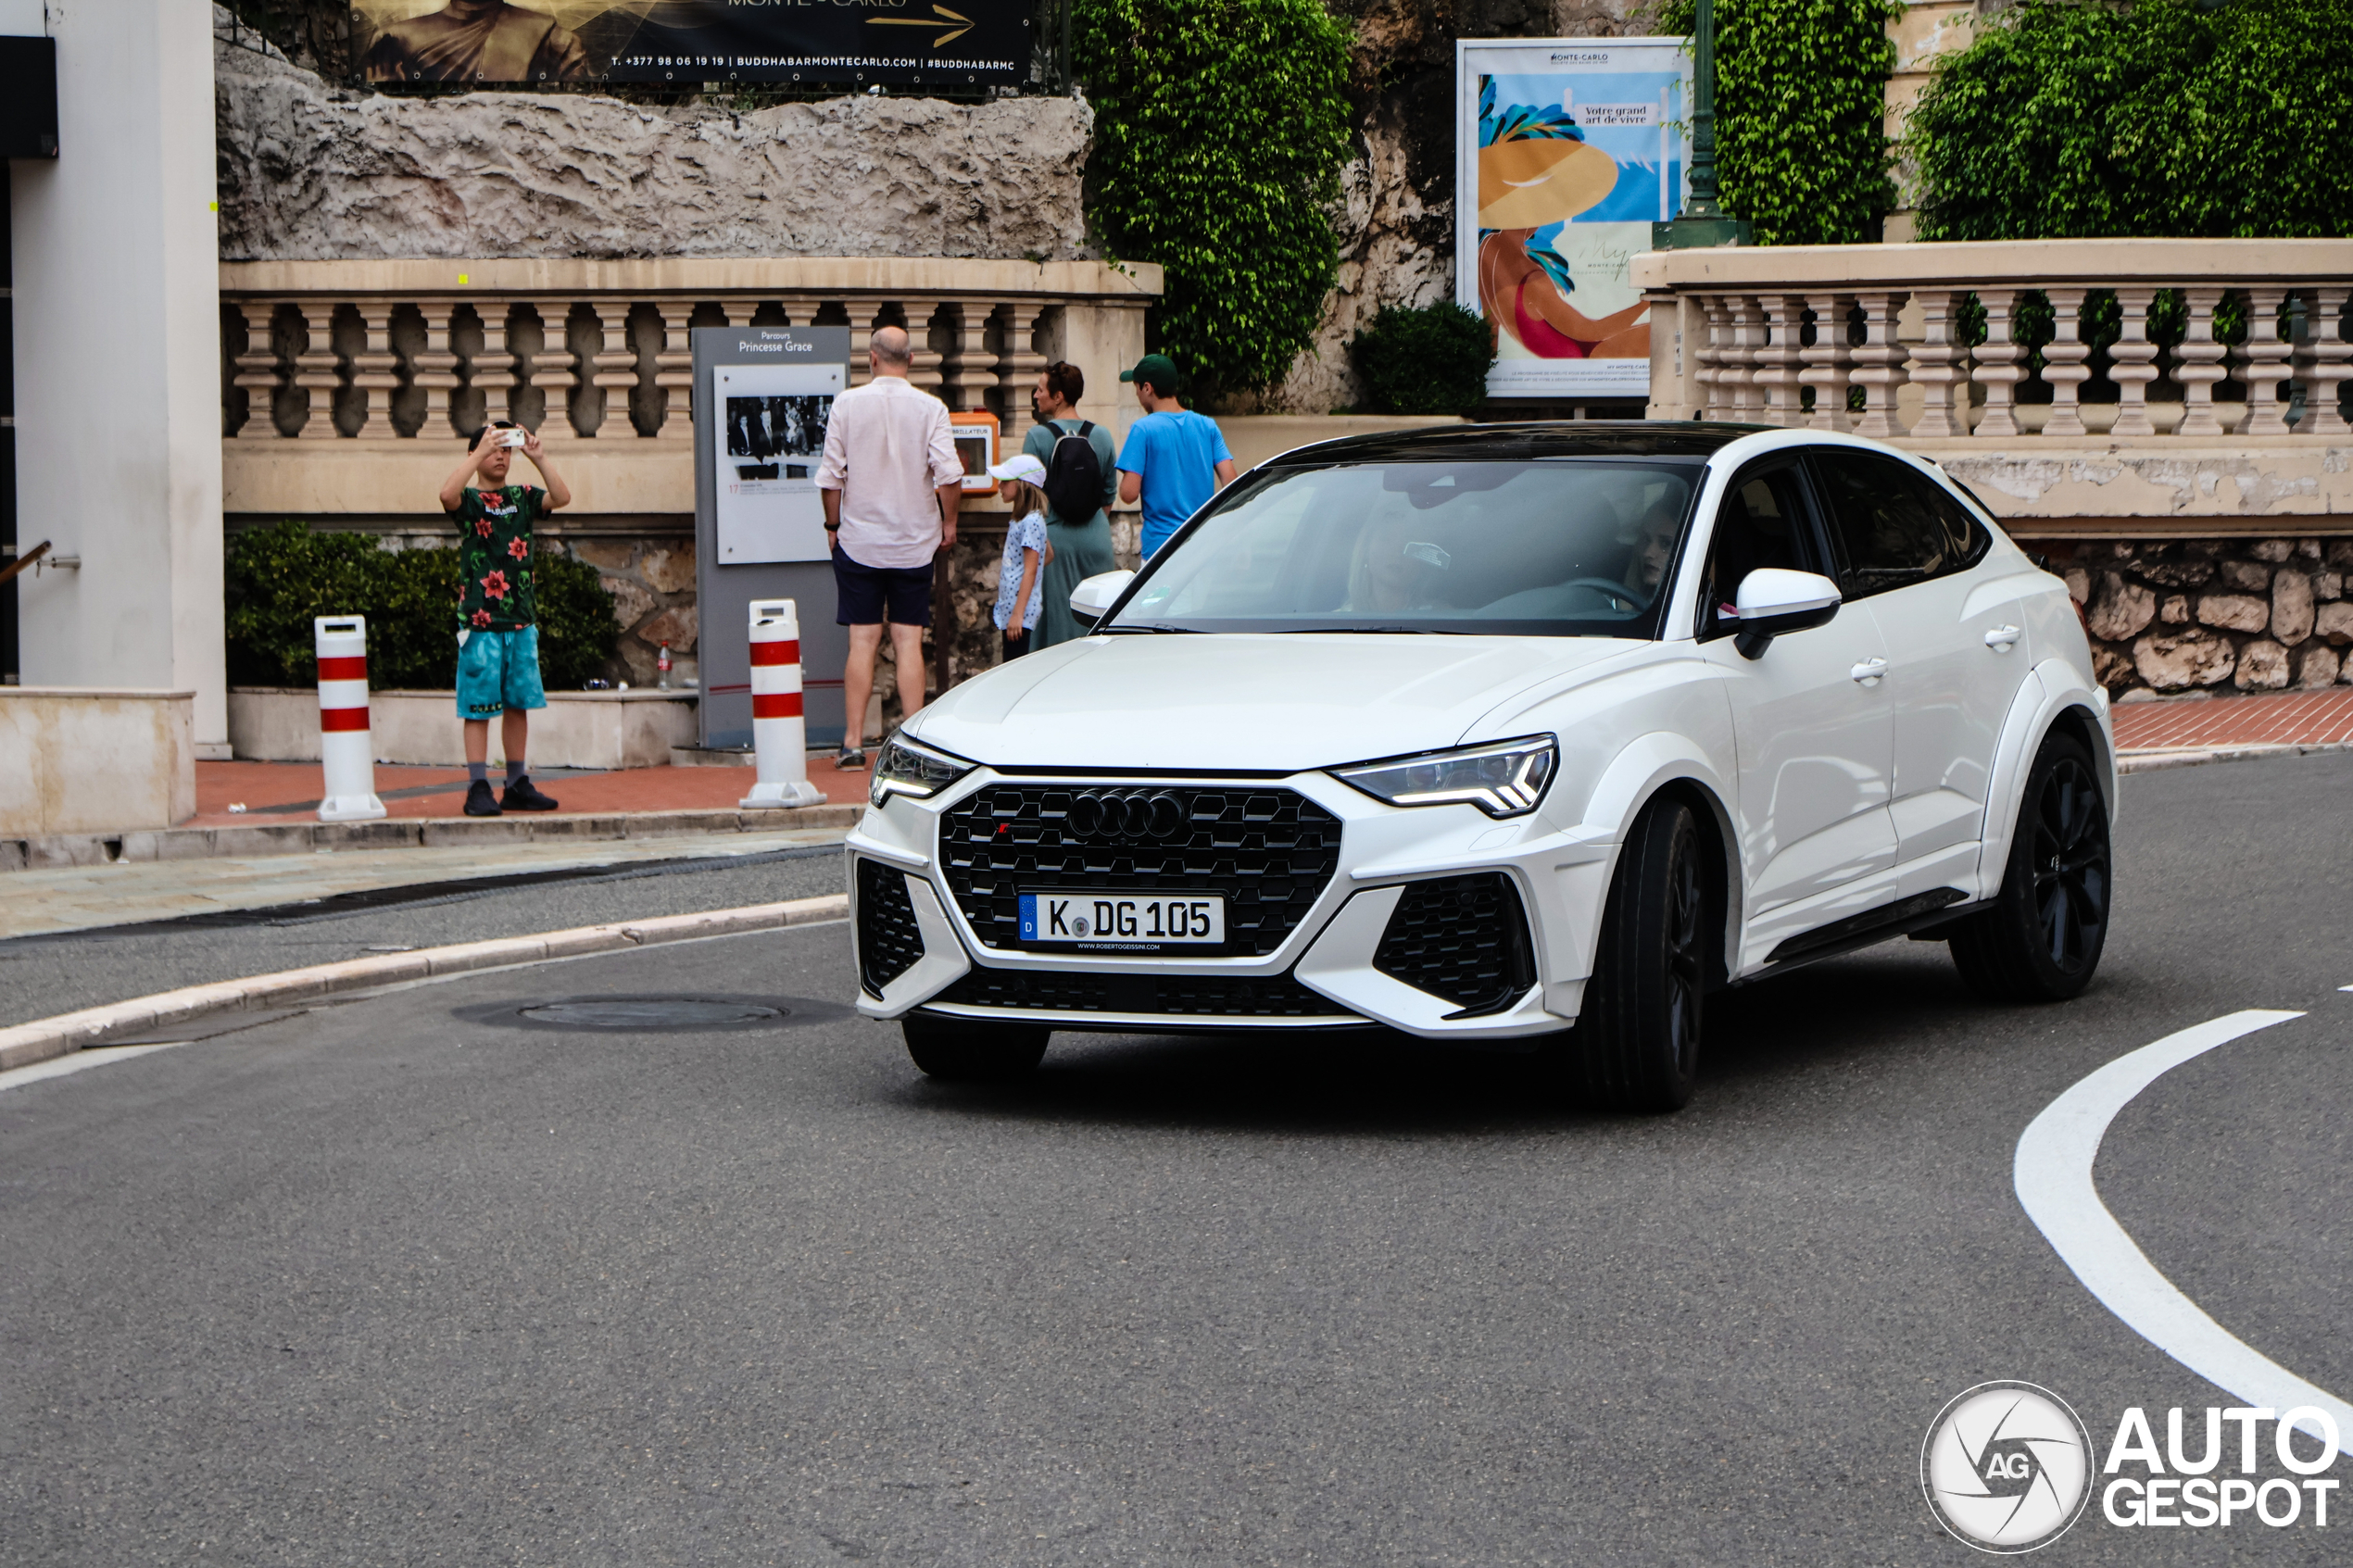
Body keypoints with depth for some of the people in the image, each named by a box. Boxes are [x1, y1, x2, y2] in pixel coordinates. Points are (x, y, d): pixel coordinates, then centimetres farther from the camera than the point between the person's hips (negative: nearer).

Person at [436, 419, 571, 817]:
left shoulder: (522, 497, 11)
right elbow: (447, 493, -24)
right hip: (480, 619, -5)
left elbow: (562, 497, -4)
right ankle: (478, 789, -4)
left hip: (521, 619, 5)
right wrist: (481, 451, -21)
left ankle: (518, 785, 16)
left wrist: (538, 457, -12)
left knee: (518, 703, 9)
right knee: (479, 706, -4)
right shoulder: (469, 499, -1)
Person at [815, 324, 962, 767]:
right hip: (914, 542, 0)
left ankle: (853, 742, 3)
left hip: (858, 542, 0)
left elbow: (830, 476, -3)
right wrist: (949, 523, 3)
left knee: (862, 641, 4)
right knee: (909, 642, 3)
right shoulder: (930, 409, -5)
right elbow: (949, 474, -12)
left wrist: (833, 524, 10)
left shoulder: (848, 403, -3)